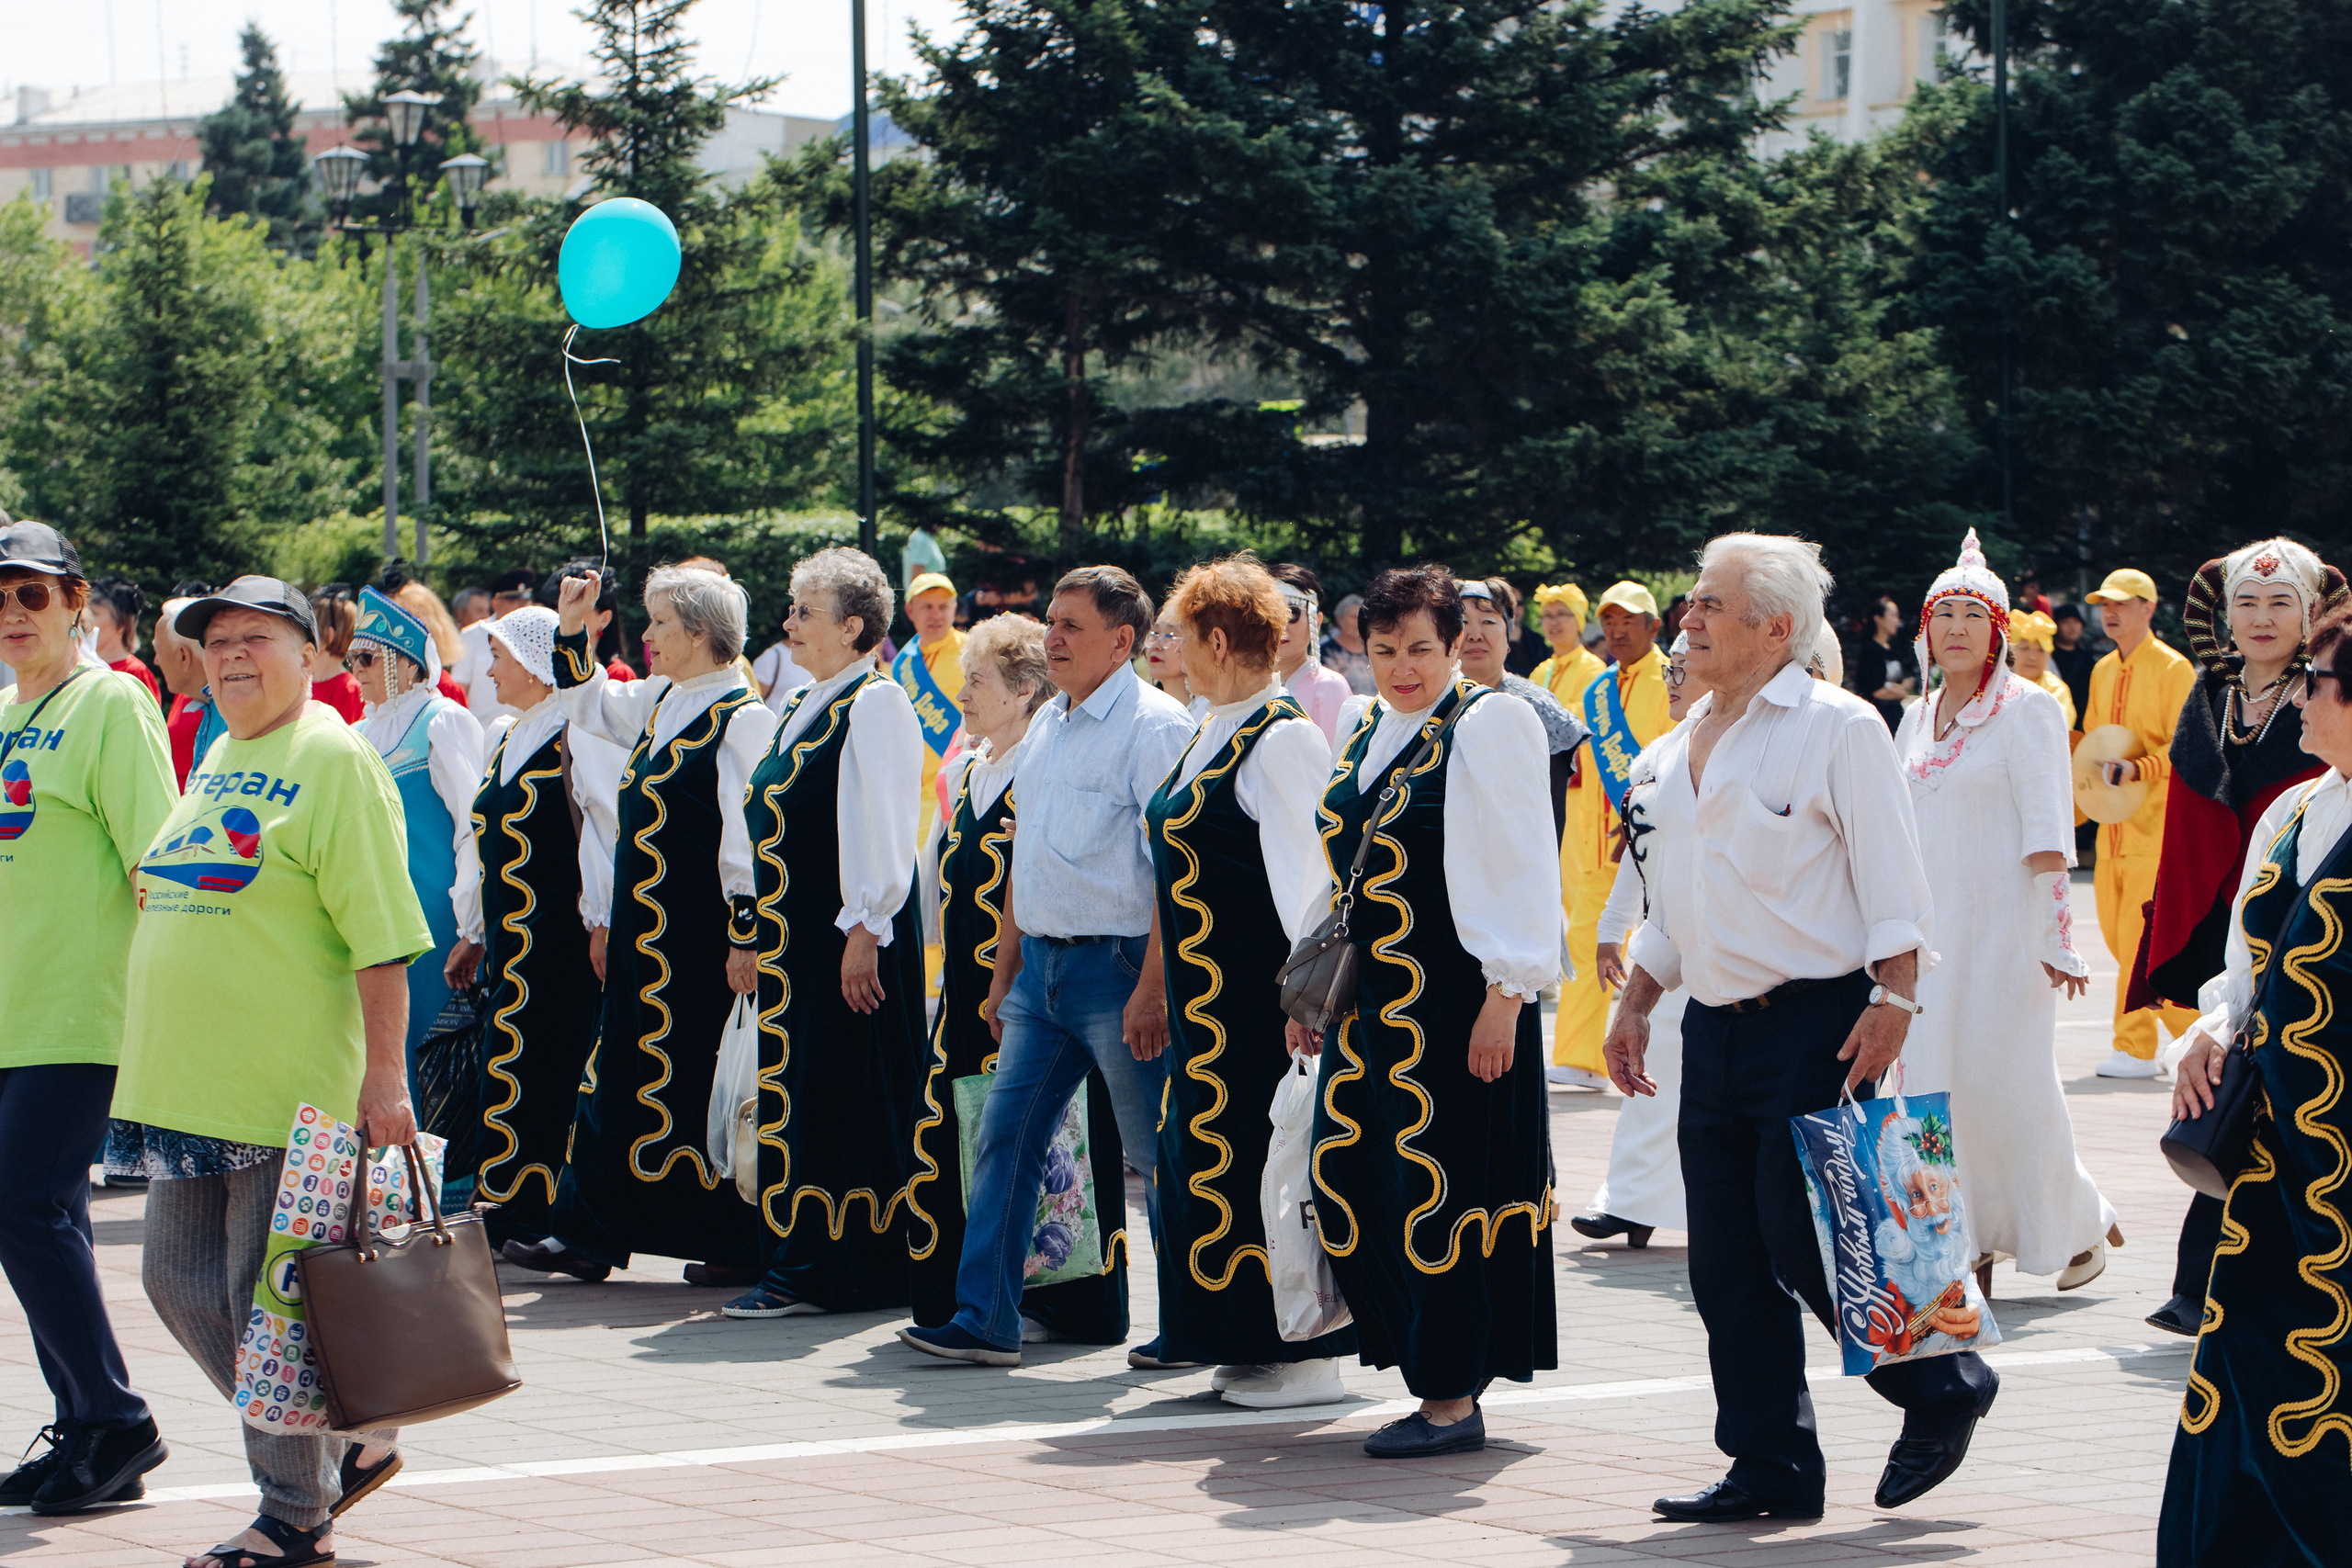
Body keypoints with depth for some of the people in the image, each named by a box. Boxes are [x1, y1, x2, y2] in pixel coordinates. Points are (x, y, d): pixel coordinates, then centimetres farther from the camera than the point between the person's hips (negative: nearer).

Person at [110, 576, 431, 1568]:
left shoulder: (334, 761, -8)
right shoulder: (217, 761, 17)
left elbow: (380, 935, -14)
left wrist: (385, 1076, -19)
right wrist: (162, 1067, 22)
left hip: (288, 1086, -9)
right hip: (190, 1082, 9)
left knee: (269, 1298, -4)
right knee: (181, 1282, 10)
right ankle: (345, 1442, 24)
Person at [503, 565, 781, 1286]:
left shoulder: (742, 718, -14)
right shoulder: (659, 702, 11)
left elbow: (750, 840, -17)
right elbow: (585, 702, 30)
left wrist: (745, 938, -20)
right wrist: (572, 629, 16)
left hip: (699, 940, -9)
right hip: (645, 931, 9)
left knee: (705, 1088, -4)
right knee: (620, 1074, 11)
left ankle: (741, 1245, 5)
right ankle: (585, 1236, 16)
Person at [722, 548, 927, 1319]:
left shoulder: (877, 705, -11)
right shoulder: (801, 706, 17)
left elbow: (883, 827, -17)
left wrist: (863, 931, -21)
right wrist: (754, 933, 19)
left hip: (846, 933, -9)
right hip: (791, 933, 9)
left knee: (841, 1094, -5)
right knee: (793, 1092, 10)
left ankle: (835, 1270, -1)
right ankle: (798, 1263, 14)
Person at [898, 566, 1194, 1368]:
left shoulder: (1154, 726, -11)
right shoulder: (1047, 725, 15)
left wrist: (1153, 985, -22)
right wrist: (1005, 968, 19)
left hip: (1118, 964, -8)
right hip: (1042, 964, 8)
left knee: (1161, 1157, 0)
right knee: (1003, 1140, 5)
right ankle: (984, 1320, 8)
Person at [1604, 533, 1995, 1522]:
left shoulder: (1835, 727, -7)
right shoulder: (1686, 745, 16)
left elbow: (1892, 880, -10)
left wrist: (1890, 1001, -18)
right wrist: (1635, 1003, 18)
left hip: (1814, 1024, -7)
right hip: (1713, 1027, 7)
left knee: (1804, 1241, -10)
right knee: (1726, 1258, 5)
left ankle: (1943, 1392, 11)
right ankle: (1770, 1466, 12)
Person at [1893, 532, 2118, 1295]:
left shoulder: (2026, 710, -6)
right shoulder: (1918, 719, 13)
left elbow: (2048, 836, -11)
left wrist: (2057, 937, -16)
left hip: (2005, 925, -6)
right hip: (1930, 930, 6)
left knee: (2007, 1081, -6)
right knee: (1933, 1081, 0)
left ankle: (2081, 1223, 14)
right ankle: (1971, 1250, 5)